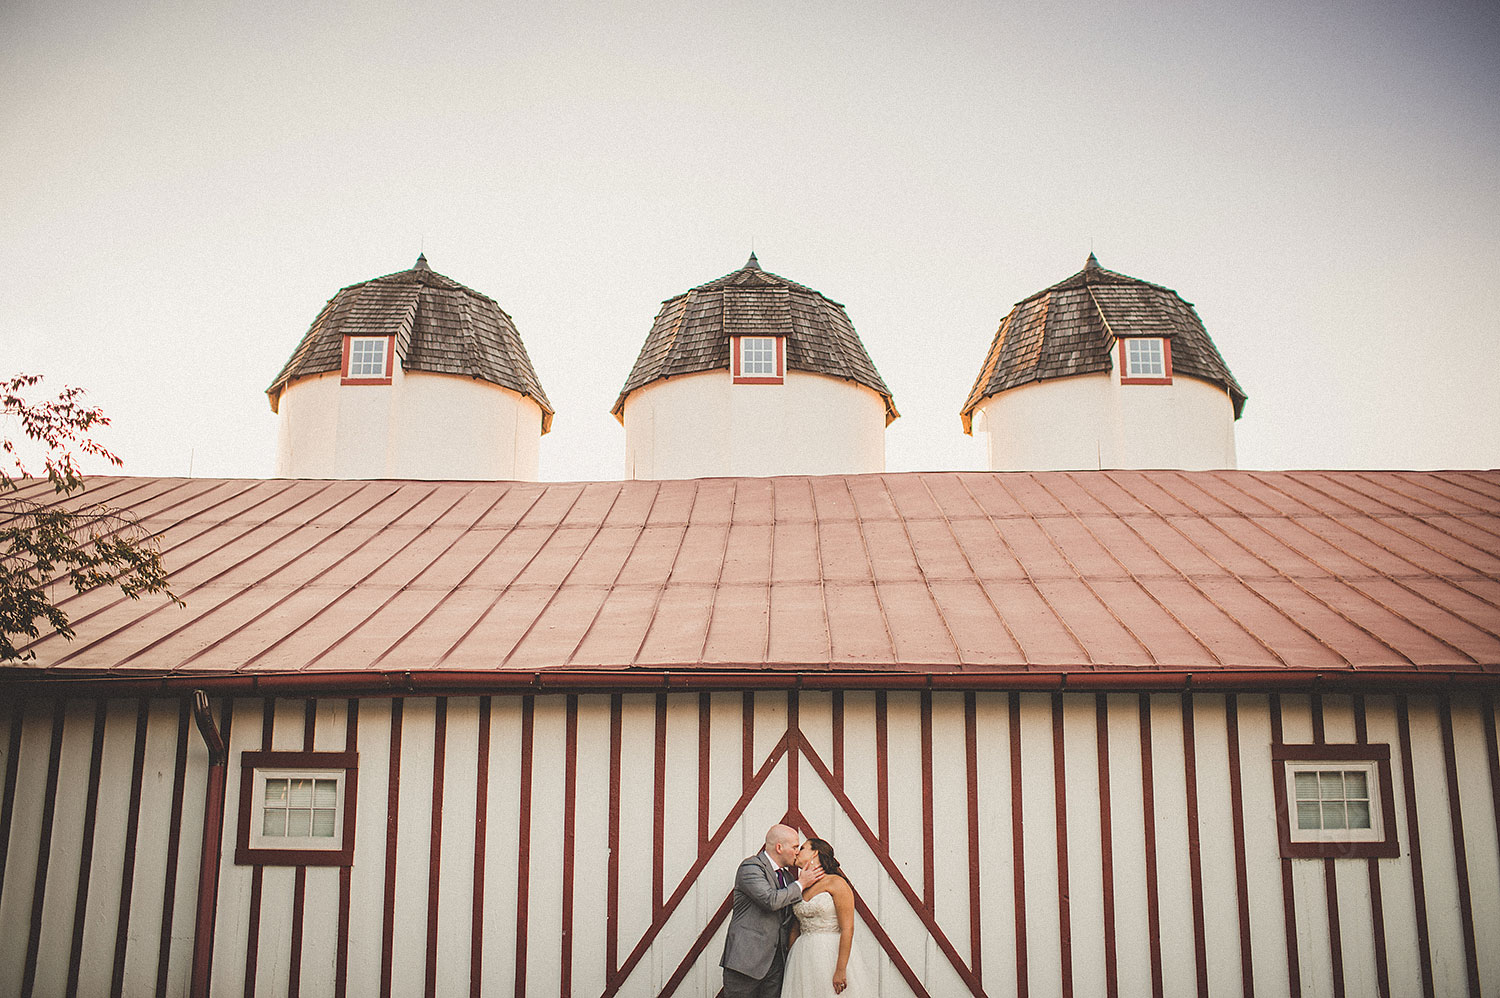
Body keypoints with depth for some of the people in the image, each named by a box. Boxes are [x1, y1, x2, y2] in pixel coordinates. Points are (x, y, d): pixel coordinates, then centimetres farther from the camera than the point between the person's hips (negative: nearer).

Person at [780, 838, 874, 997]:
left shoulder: (836, 883, -7)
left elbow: (848, 929, -14)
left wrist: (841, 970, -20)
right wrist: (789, 963, 8)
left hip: (832, 954, -6)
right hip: (805, 957, 6)